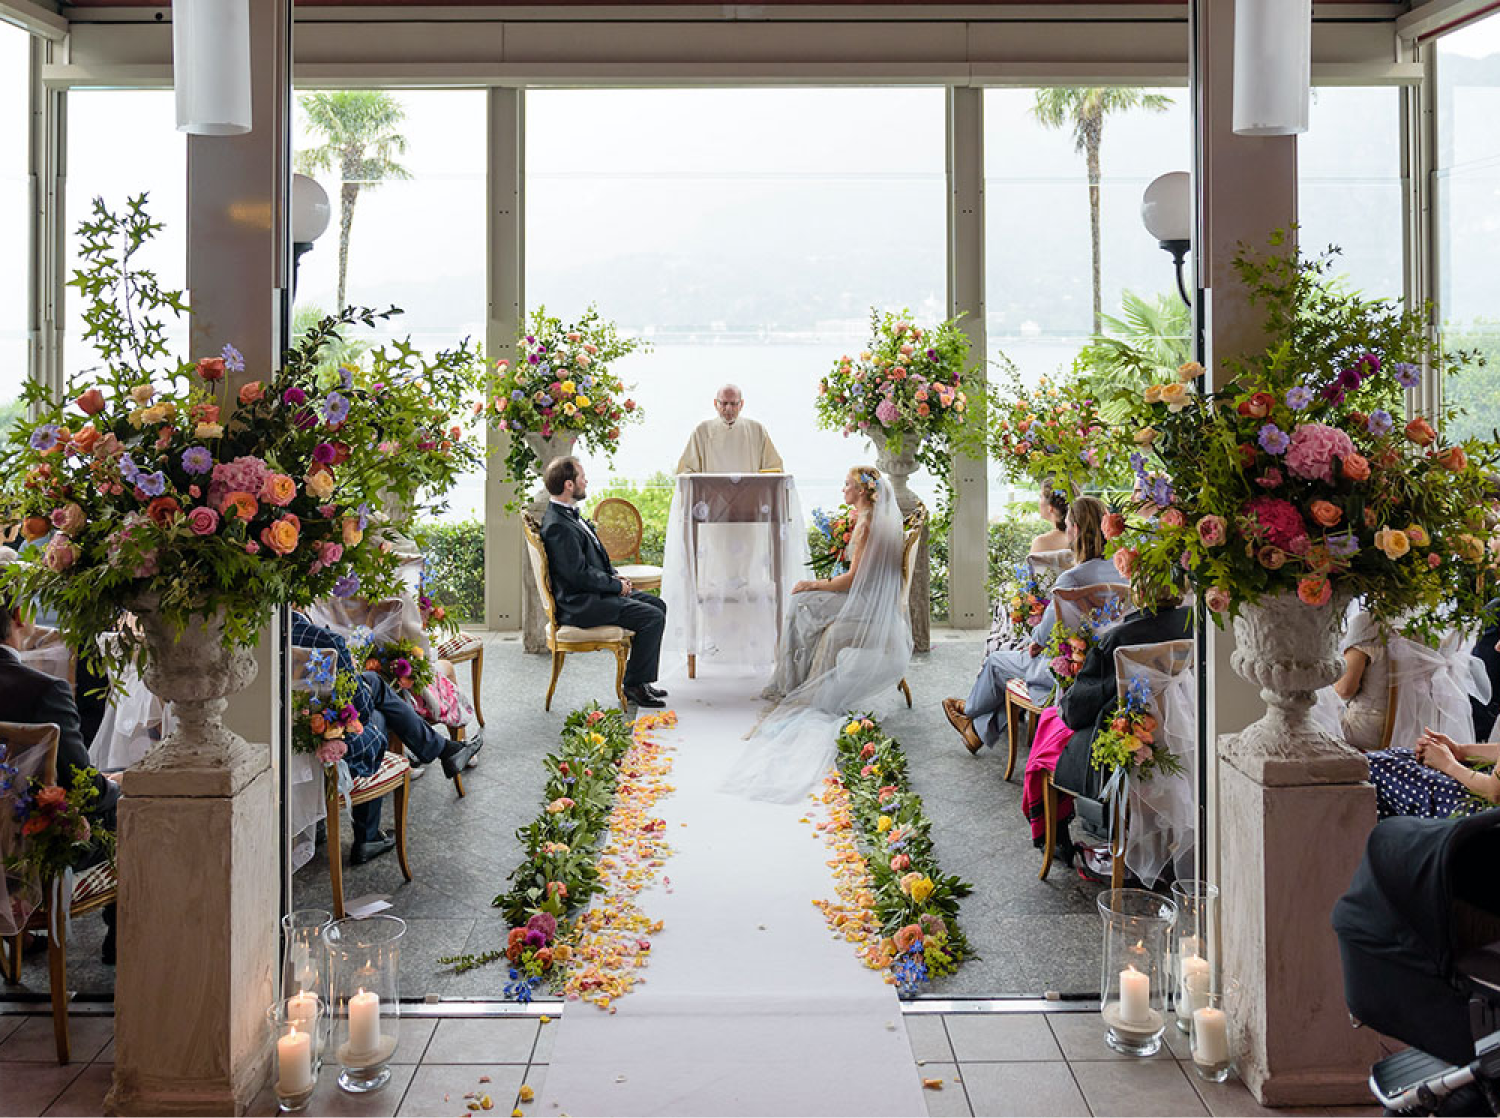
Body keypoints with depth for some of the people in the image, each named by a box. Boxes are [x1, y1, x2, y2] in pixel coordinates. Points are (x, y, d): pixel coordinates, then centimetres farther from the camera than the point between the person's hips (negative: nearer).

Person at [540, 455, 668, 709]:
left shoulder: (570, 515, 12)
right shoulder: (558, 526, -22)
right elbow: (579, 574, -24)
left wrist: (615, 577, 6)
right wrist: (616, 585, -13)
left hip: (596, 592, 11)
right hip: (581, 605, -11)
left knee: (657, 605, 13)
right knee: (653, 617, -16)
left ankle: (640, 678, 15)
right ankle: (634, 685, -5)